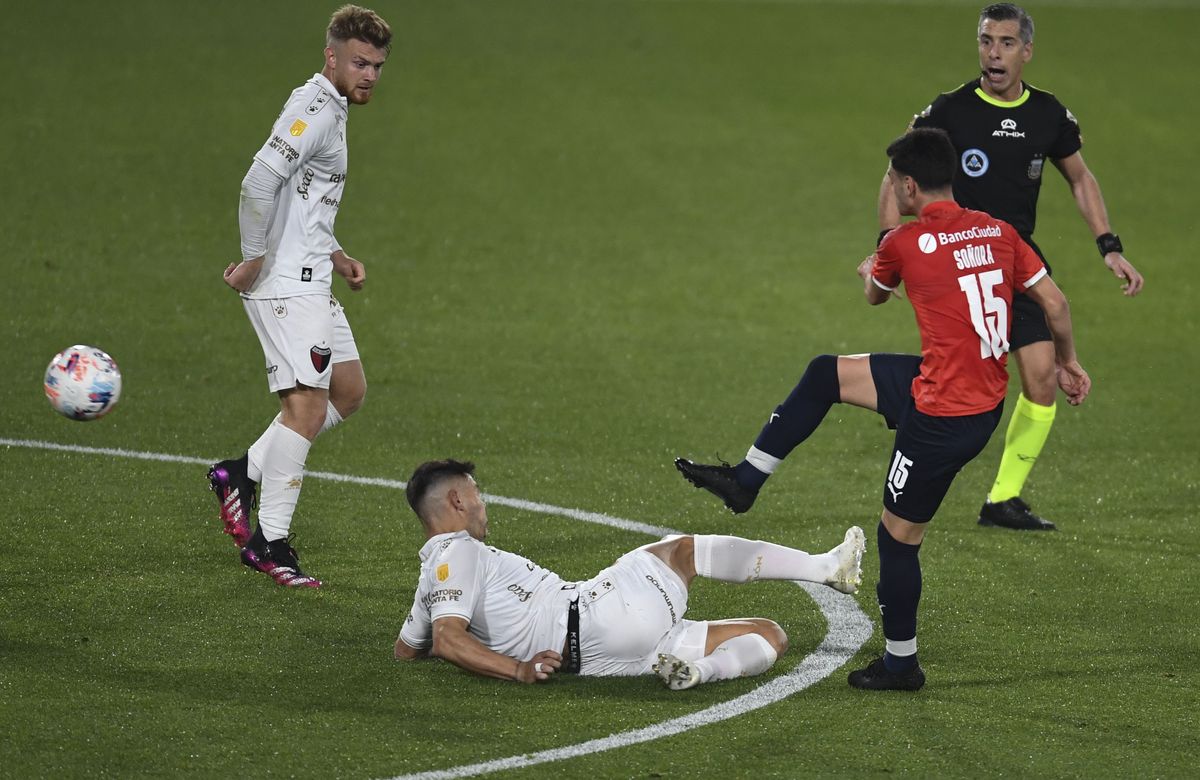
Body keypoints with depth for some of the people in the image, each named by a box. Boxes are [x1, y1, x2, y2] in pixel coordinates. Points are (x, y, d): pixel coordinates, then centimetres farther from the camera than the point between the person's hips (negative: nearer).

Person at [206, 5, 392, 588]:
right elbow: (261, 181, -27)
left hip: (309, 280, 10)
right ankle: (269, 544, -9)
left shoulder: (329, 109, 17)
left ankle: (243, 472, 16)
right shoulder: (315, 111, -15)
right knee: (307, 405, -12)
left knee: (348, 391, 14)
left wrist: (335, 256, 17)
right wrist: (254, 259, -21)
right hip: (287, 283, -10)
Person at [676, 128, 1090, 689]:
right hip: (986, 398, 8)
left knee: (898, 534, 9)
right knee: (826, 375, 16)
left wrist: (870, 272, 35)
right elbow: (1054, 302, 3)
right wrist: (1067, 364, 20)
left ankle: (900, 665, 20)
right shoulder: (997, 232, 0)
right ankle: (745, 480, 26)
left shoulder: (903, 244, -13)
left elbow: (875, 295, 10)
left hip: (943, 417, -8)